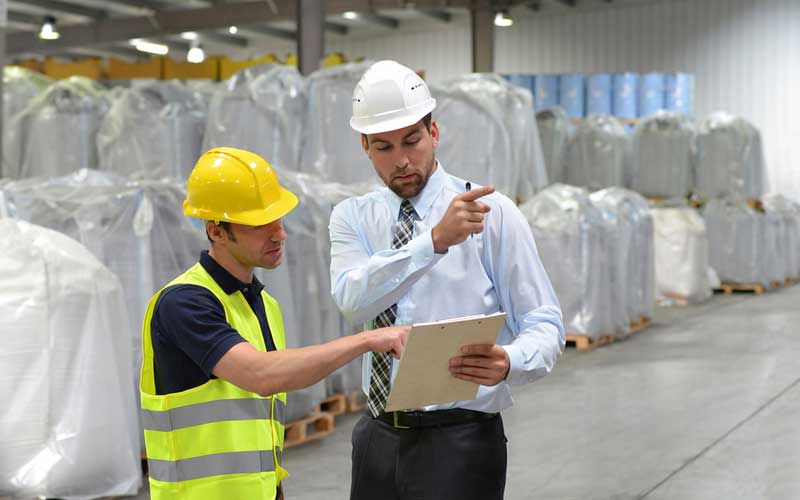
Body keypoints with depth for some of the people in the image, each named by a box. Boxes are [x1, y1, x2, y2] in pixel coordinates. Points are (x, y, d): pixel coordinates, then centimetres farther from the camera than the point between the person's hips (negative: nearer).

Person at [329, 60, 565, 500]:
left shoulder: (493, 213, -7)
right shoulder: (352, 217, 3)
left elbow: (544, 324, -10)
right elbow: (353, 299, -17)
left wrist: (507, 363, -31)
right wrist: (436, 240, -30)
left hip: (460, 442, -3)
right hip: (377, 438, 3)